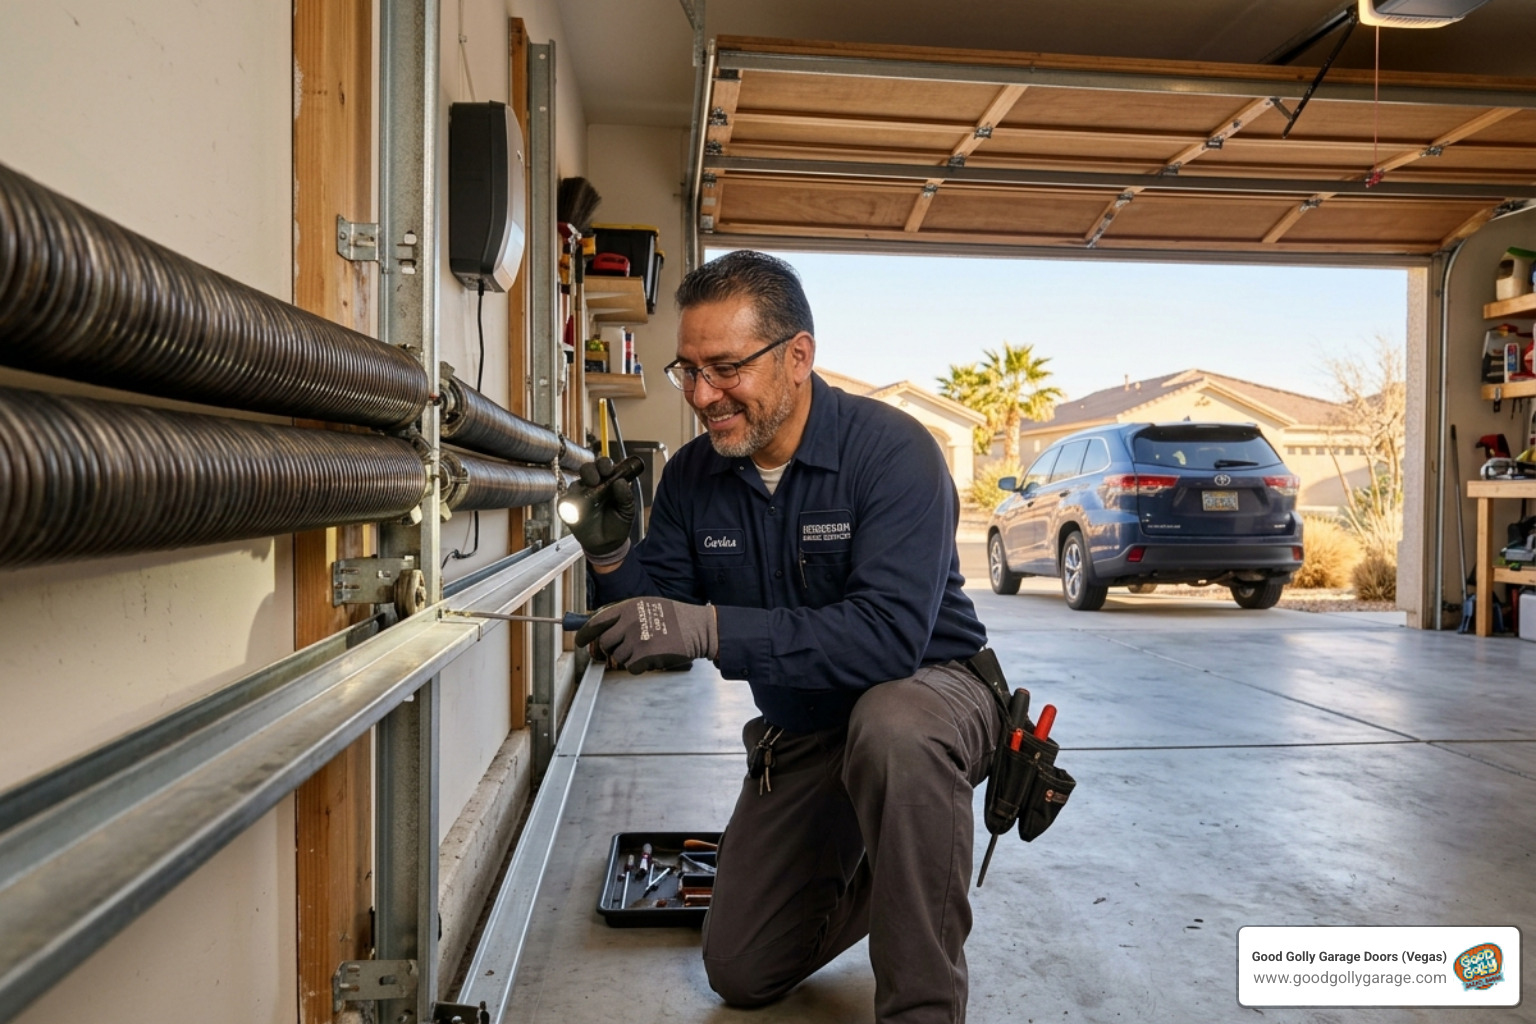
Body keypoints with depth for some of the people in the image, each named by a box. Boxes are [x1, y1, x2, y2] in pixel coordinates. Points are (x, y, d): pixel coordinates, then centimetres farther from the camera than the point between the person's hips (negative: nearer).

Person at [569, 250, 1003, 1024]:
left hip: (928, 690, -5)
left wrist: (708, 628, -43)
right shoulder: (693, 476, -6)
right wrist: (609, 559, -24)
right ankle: (866, 870, 35)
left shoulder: (891, 451, -24)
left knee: (892, 728, -42)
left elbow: (887, 637, -37)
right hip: (800, 734, 6)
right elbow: (658, 632, -5)